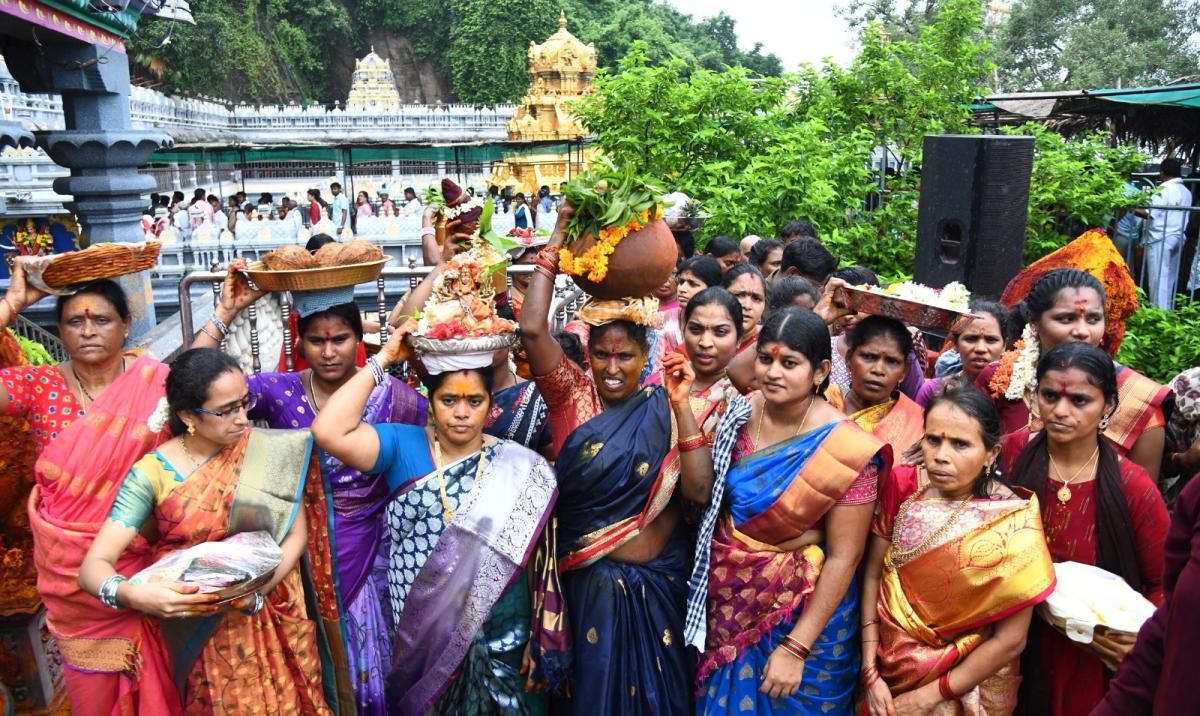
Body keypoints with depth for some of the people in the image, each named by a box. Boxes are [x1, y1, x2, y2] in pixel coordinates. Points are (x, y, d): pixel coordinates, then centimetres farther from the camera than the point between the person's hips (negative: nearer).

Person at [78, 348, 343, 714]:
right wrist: (132, 595, -38)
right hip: (200, 628, -1)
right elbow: (93, 565, -17)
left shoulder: (270, 451, -9)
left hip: (275, 614, 1)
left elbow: (297, 533, -7)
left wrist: (257, 590, -23)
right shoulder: (153, 473, -14)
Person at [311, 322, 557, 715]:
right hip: (417, 633, 1)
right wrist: (383, 359, -18)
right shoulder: (403, 445, -7)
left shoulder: (517, 464, -5)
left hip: (495, 635, 0)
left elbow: (528, 547, 1)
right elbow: (329, 432, -22)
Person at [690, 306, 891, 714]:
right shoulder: (740, 414, -7)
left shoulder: (846, 449, -22)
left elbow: (844, 557, -18)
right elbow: (703, 497, 1)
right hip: (726, 602, 5)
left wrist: (795, 648, -17)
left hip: (801, 612, -4)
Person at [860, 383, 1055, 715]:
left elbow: (1009, 641, -17)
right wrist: (870, 673, -11)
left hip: (968, 683, -2)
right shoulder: (903, 485, -13)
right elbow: (872, 575, -7)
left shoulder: (1014, 523, -21)